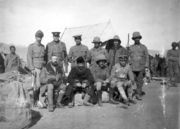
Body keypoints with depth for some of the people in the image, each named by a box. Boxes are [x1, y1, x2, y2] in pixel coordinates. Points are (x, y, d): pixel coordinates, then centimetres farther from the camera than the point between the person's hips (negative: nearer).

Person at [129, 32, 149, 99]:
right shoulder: (131, 47, 9)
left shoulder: (143, 47, 7)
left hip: (141, 66, -1)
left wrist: (146, 66, -4)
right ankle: (140, 91, 18)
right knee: (134, 80, 2)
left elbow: (146, 57, 5)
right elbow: (129, 57, 9)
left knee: (140, 80, -5)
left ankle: (138, 94, 0)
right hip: (133, 67, 1)